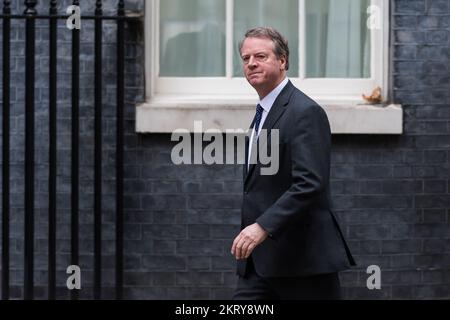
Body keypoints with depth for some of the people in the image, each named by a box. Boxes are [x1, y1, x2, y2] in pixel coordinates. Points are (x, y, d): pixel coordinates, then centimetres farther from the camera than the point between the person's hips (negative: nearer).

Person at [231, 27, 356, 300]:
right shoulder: (264, 112, 18)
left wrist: (263, 226, -30)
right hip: (260, 259, 9)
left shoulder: (306, 112, -13)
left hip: (303, 257, -9)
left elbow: (310, 183, -24)